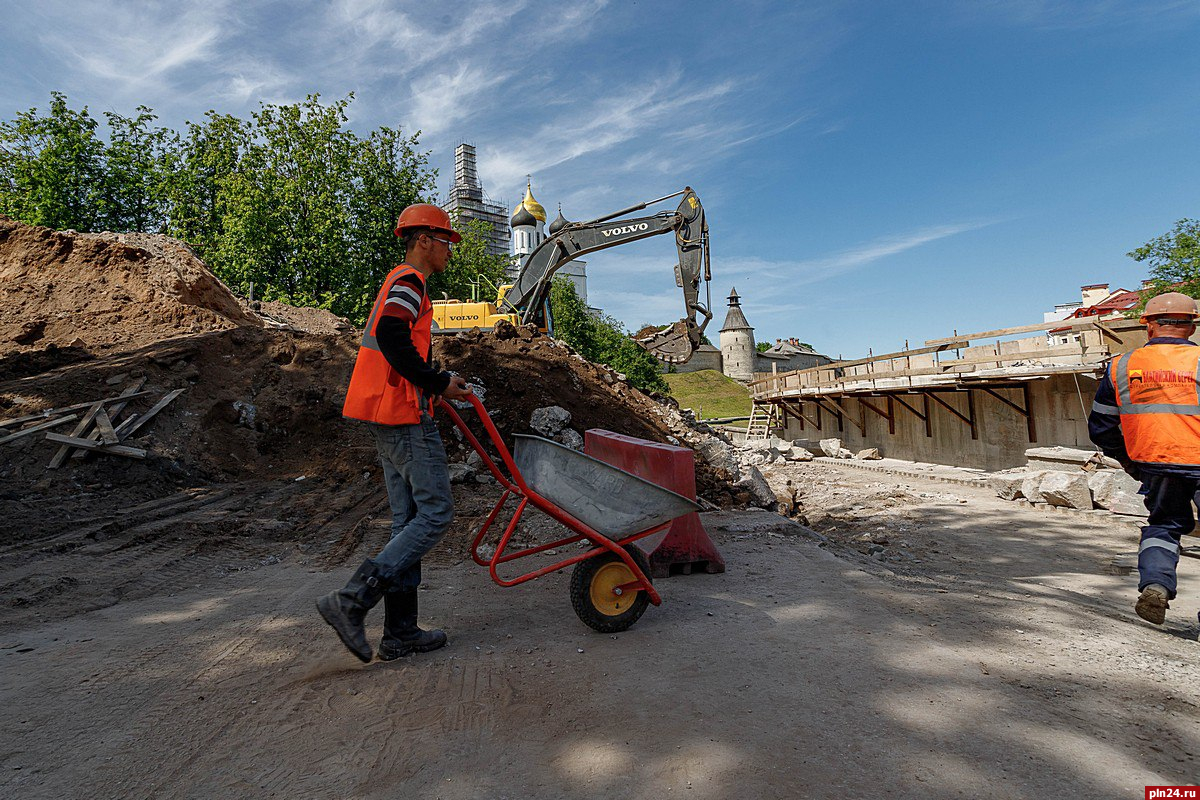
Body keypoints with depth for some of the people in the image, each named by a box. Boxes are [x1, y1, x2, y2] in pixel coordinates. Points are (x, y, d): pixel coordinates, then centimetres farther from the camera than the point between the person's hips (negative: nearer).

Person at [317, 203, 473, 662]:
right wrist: (438, 383, -16)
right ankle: (351, 602, -8)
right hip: (406, 417, -11)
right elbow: (391, 337, -24)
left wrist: (440, 384, 21)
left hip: (386, 418, 11)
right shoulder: (409, 281, -7)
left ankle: (400, 633, 13)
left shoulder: (397, 284, 25)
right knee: (435, 513, -7)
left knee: (407, 520, 9)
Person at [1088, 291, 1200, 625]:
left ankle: (1155, 583, -1)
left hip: (1155, 465, 3)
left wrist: (1128, 461, 19)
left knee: (1163, 525, 19)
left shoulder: (1121, 366, 1)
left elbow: (1100, 426, 7)